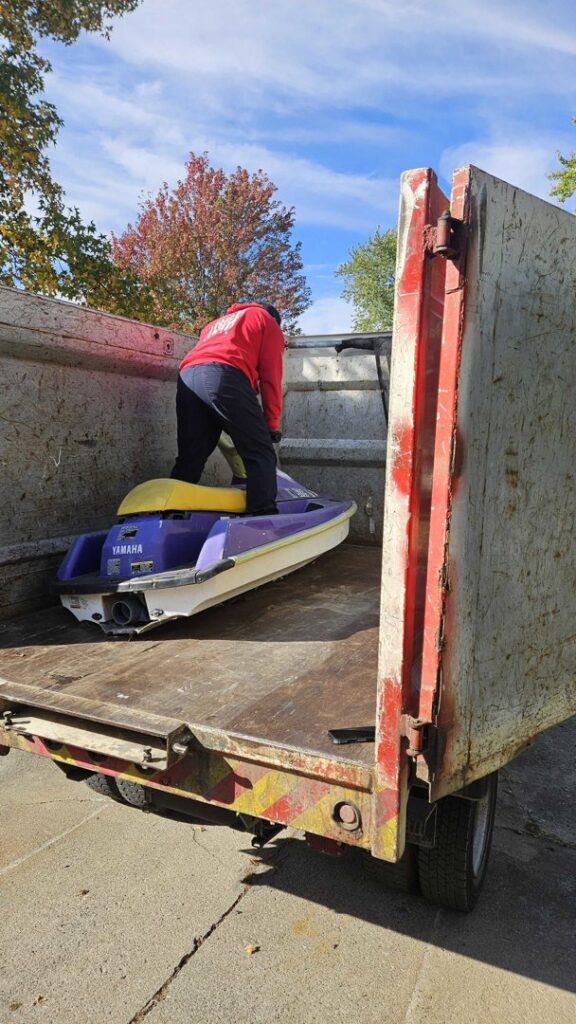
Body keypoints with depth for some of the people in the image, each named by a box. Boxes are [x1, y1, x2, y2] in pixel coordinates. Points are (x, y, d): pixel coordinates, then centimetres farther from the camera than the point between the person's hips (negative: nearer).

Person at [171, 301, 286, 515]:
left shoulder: (217, 322, 42)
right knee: (260, 455, -5)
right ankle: (264, 518, -16)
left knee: (189, 458, 10)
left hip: (187, 377, 6)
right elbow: (270, 374, 11)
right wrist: (272, 423, 12)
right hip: (225, 377, -6)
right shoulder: (268, 322, 24)